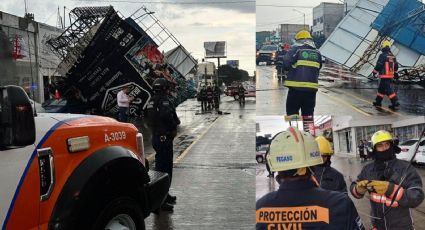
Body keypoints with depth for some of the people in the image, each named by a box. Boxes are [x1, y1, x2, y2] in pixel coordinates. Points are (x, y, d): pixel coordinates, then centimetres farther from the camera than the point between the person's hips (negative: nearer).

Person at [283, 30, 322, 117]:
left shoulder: (296, 50, -4)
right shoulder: (317, 53, 11)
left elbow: (286, 64, -11)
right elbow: (318, 69, 14)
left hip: (296, 88, -4)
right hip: (311, 88, 5)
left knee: (292, 112, 3)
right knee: (308, 114, 13)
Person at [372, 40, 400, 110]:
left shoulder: (382, 55, -14)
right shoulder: (392, 56, 10)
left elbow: (378, 65, -16)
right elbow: (396, 65, 18)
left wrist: (374, 72, -3)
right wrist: (395, 72, 32)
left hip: (384, 76, -8)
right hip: (391, 76, 8)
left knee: (389, 90, -7)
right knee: (381, 88, 19)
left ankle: (395, 103, -11)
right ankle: (378, 101, 28)